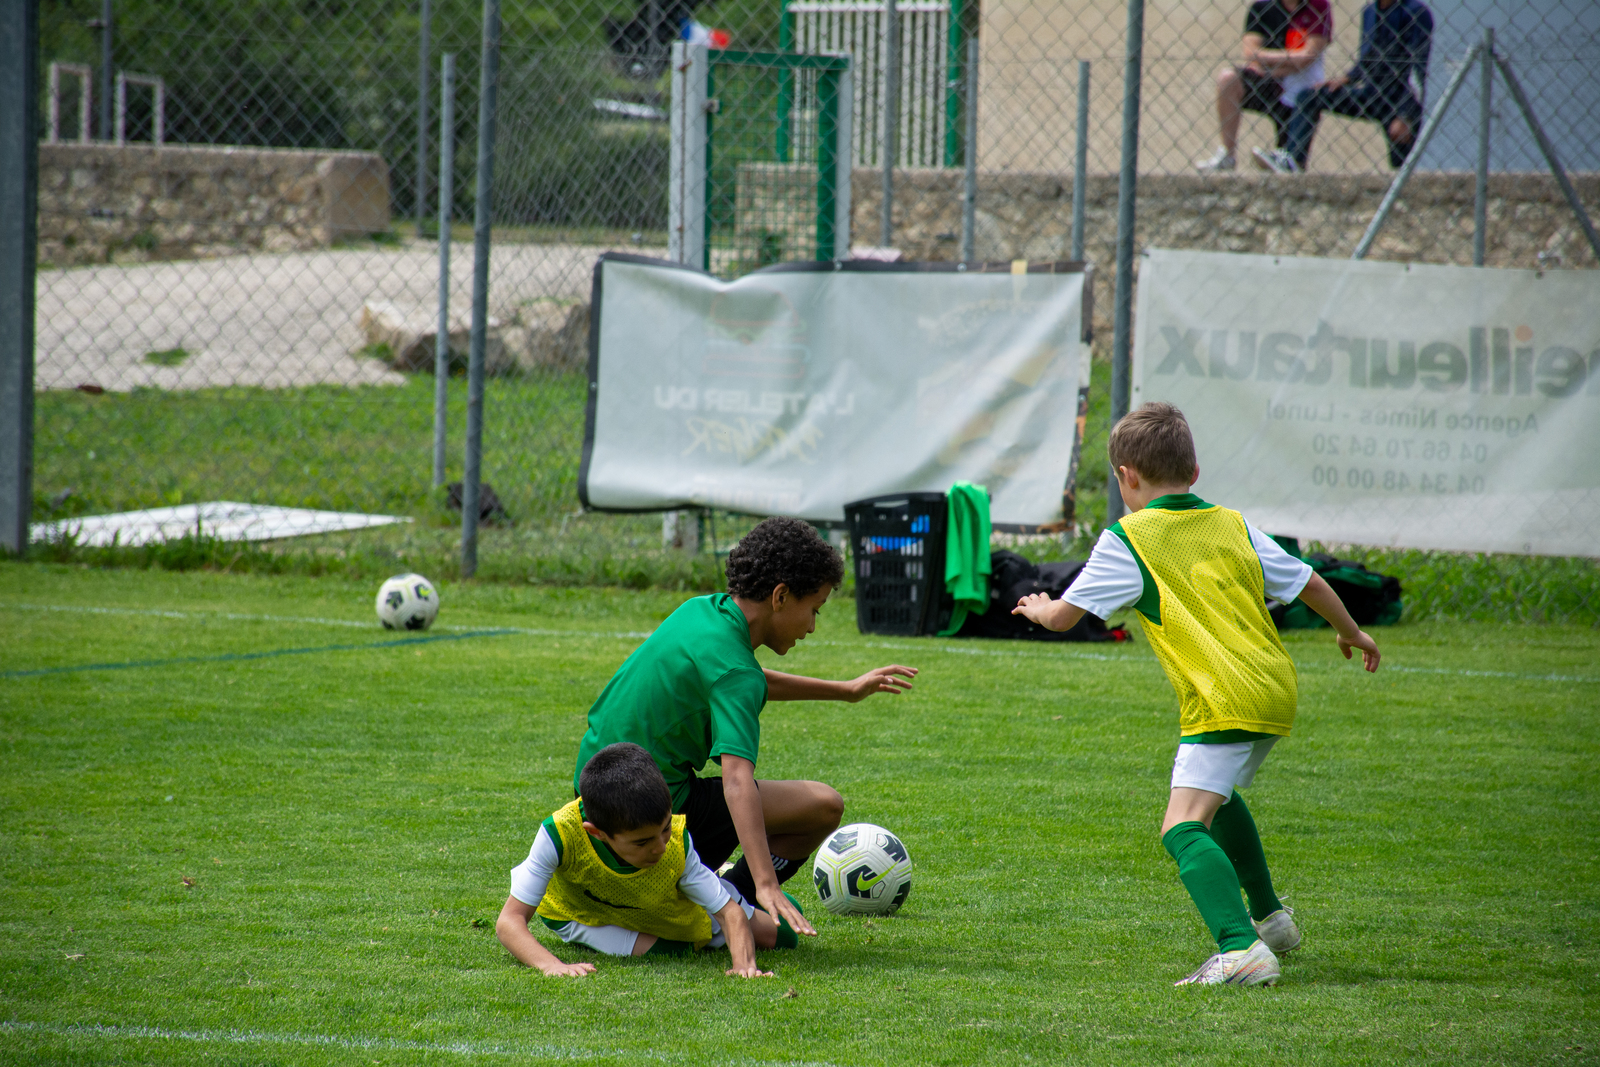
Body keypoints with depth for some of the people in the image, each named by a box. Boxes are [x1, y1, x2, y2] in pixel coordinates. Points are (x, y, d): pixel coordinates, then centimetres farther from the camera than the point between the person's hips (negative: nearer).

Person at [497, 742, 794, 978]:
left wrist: (744, 965, -52)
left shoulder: (676, 844, -37)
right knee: (669, 952, -30)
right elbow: (510, 920, -44)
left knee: (781, 936, 5)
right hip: (584, 913, -2)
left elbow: (729, 912, -30)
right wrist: (552, 965, -64)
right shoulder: (560, 836, -45)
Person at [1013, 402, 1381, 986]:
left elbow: (1062, 616, 1)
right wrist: (1352, 633, 40)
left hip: (1224, 701, -8)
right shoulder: (1232, 524, 16)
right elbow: (1309, 584, 21)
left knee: (1184, 828, -17)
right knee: (1216, 796, 33)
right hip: (1277, 689, 8)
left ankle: (1242, 949, -38)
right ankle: (1270, 918, 43)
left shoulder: (1125, 539, -1)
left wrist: (1039, 607, 26)